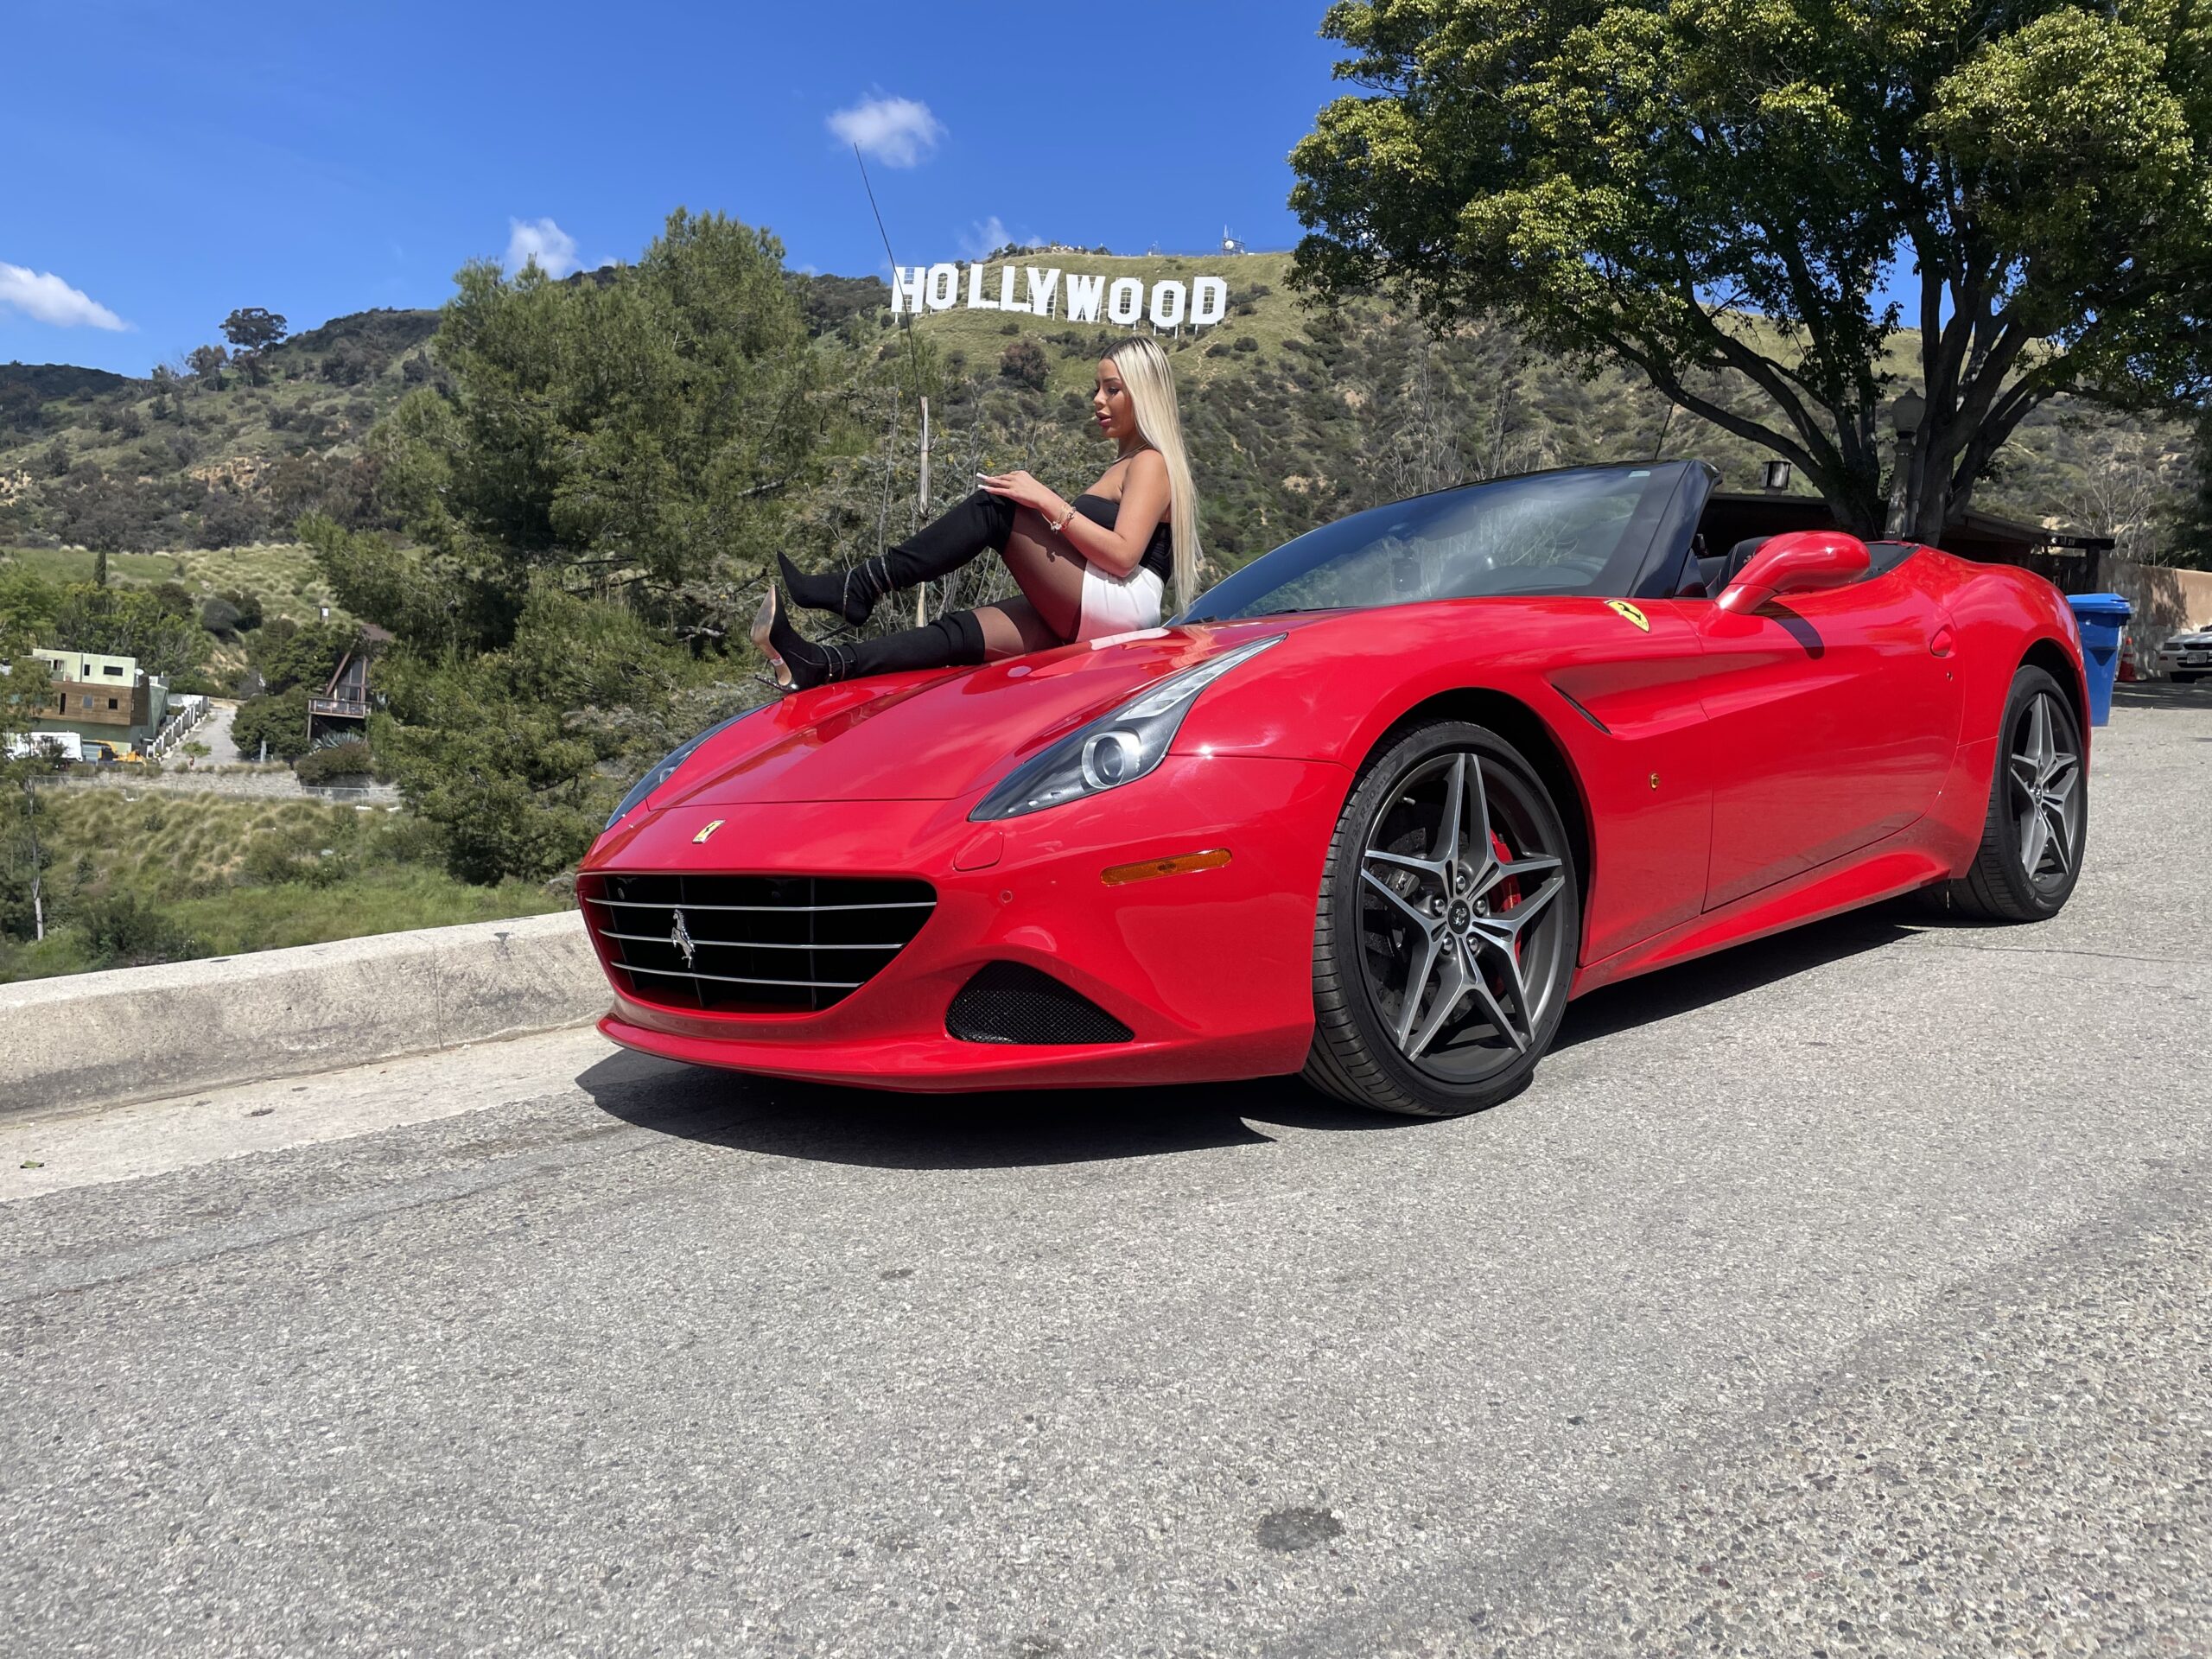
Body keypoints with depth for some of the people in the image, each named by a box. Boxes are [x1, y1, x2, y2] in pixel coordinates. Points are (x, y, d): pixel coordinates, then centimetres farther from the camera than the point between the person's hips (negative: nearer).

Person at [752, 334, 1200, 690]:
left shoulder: (1151, 463, 0)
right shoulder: (1129, 463, 30)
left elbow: (1122, 555, -16)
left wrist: (1046, 502, -16)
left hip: (1121, 607, -8)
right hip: (1083, 620, 8)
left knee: (997, 509, -17)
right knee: (960, 633, -12)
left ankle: (859, 588, -19)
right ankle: (819, 665, -27)